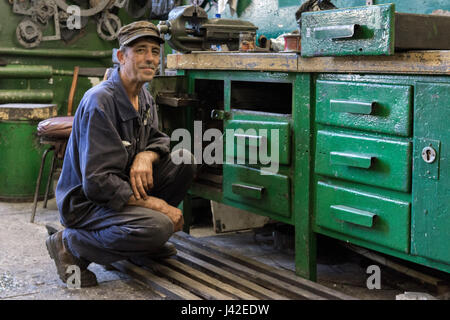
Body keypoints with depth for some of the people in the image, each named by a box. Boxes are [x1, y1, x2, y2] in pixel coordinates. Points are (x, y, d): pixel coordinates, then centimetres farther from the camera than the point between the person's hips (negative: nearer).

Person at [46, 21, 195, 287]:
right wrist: (157, 204, -26)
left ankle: (150, 241, 9)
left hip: (125, 185, 9)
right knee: (158, 227, -31)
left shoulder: (144, 97, 5)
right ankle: (70, 244, -9)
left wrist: (146, 156, -14)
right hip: (86, 201, -9)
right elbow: (97, 182, -28)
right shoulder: (100, 101, -24)